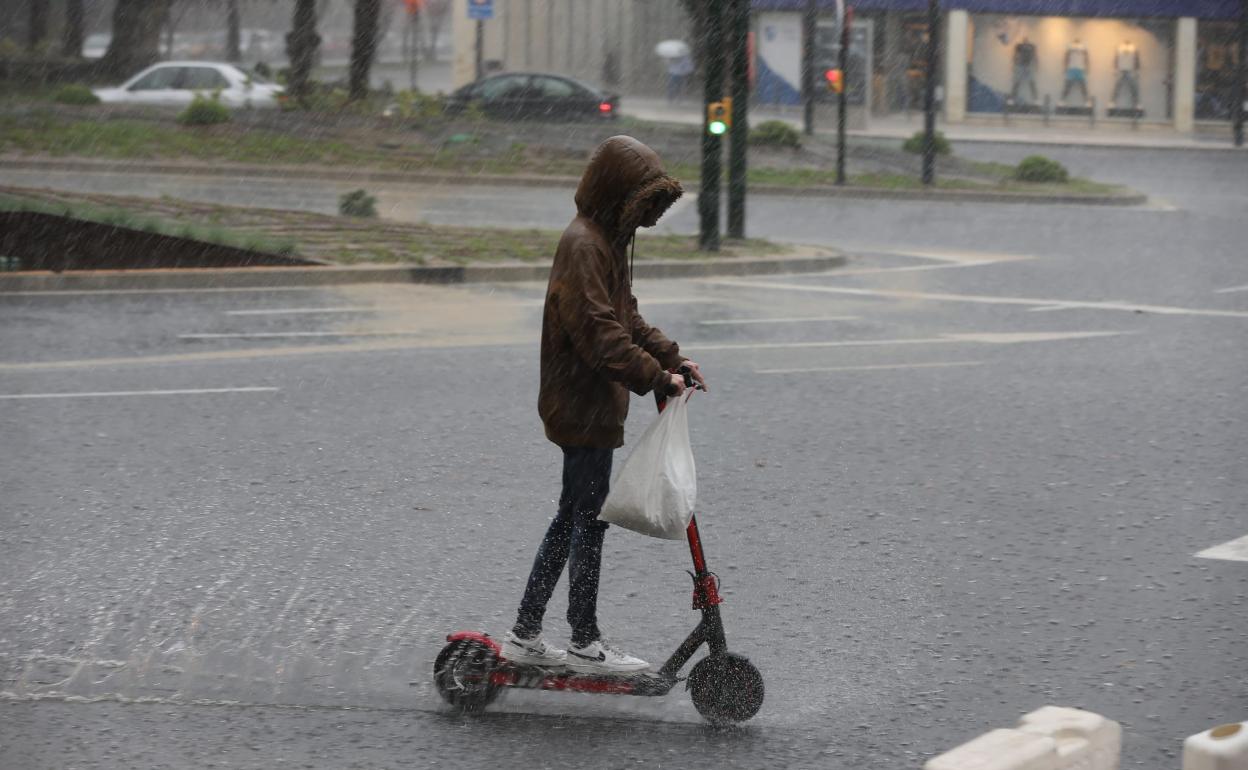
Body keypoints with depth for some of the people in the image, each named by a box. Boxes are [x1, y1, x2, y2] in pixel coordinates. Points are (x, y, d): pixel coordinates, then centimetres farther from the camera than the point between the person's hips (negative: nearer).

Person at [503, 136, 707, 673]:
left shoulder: (608, 240, 15)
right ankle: (585, 644, 4)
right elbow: (598, 333, -25)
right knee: (589, 518, -4)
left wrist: (672, 357, 12)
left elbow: (625, 318, 23)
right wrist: (656, 376, -25)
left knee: (571, 517, 15)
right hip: (583, 404, -11)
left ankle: (525, 636, 20)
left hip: (591, 403, 11)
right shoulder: (583, 246, -18)